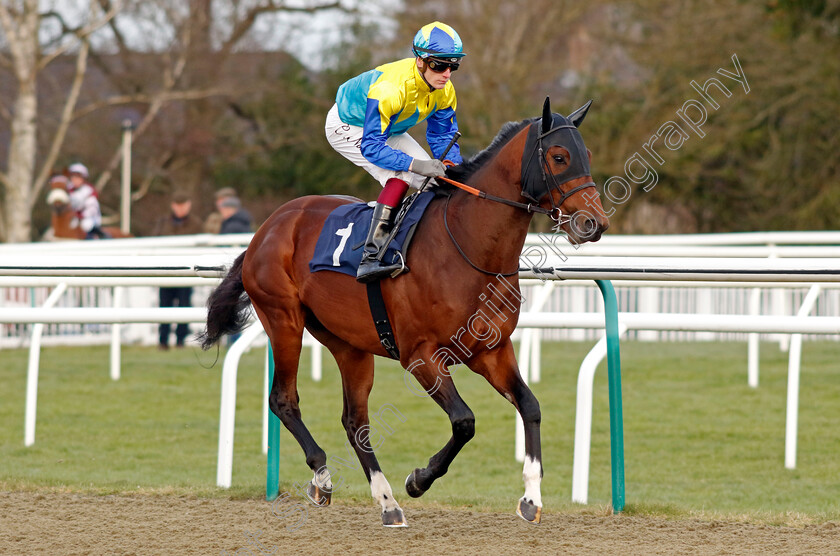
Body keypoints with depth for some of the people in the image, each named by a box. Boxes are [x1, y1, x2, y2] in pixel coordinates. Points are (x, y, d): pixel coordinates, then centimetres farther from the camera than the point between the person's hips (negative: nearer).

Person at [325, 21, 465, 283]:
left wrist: (455, 168, -25)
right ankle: (370, 257, -35)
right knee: (401, 175, -28)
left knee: (433, 180, -2)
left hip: (389, 130, 8)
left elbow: (443, 136, -5)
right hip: (347, 127, -8)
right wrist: (416, 164, -50)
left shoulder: (445, 91, -17)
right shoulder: (389, 88, -41)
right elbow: (371, 147, -40)